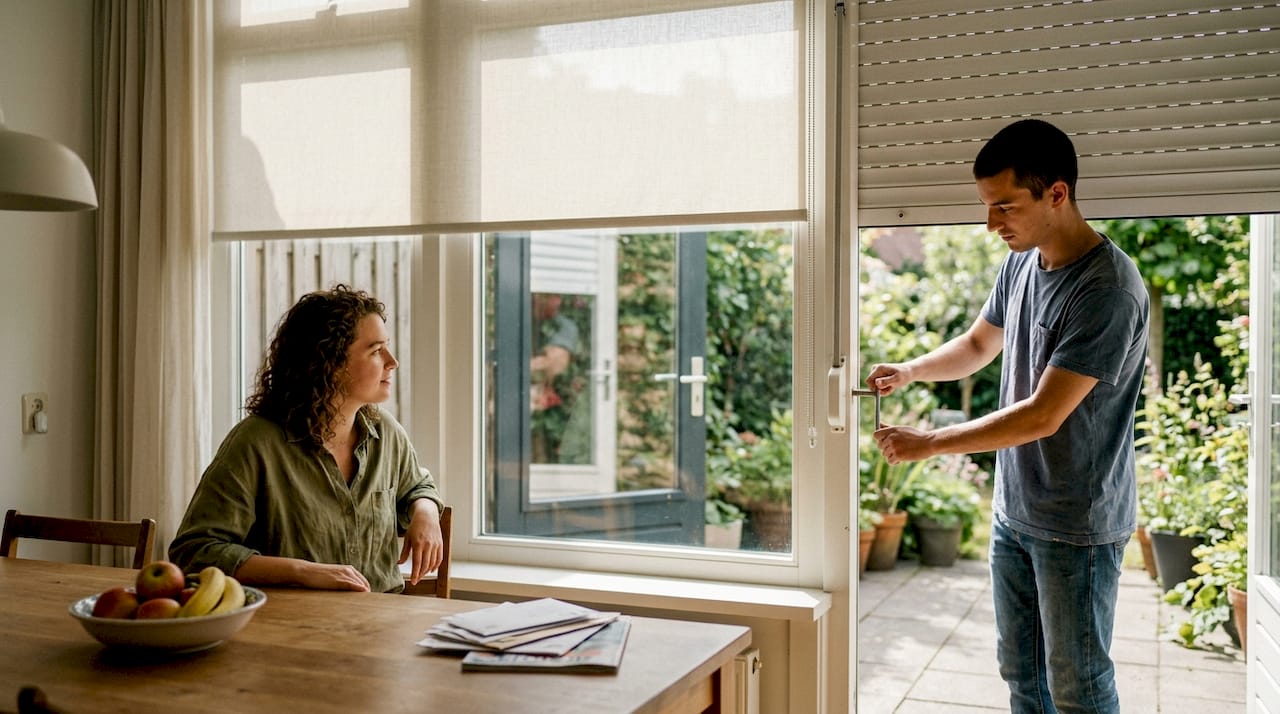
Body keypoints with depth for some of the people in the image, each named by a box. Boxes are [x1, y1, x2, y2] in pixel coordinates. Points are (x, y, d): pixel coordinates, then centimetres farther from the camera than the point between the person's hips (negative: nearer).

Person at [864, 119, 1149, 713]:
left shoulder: (1108, 290, -25)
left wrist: (928, 443, -20)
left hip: (1077, 527, -8)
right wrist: (909, 370, -1)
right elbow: (978, 345, 19)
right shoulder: (1021, 263, 2)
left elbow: (1042, 416, -26)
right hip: (1013, 510, 8)